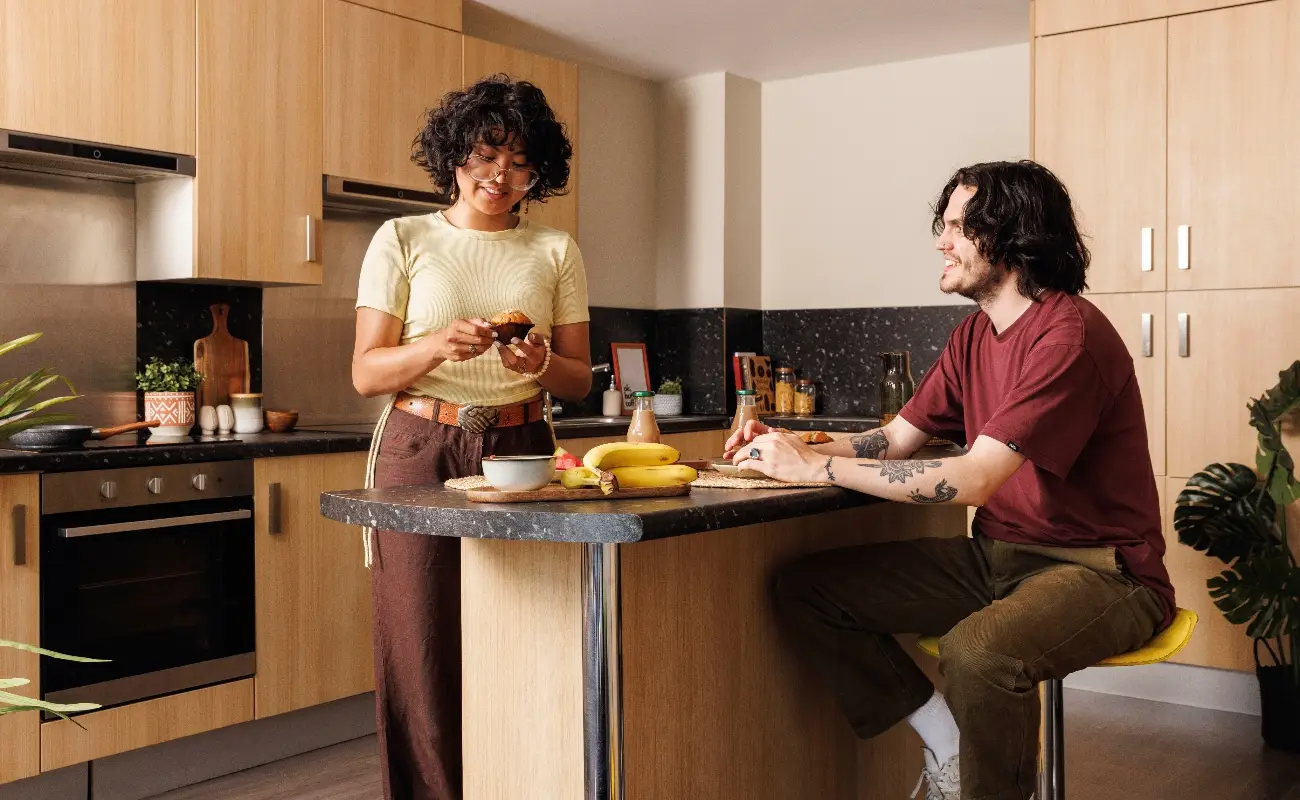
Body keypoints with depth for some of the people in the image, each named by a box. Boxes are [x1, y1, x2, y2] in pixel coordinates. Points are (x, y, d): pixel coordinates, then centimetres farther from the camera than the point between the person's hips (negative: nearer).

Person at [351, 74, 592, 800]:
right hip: (421, 451, -1)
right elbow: (366, 372, -1)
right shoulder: (402, 240, 4)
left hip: (521, 452, 1)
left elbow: (579, 380, 10)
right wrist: (438, 346, -19)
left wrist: (542, 365, -13)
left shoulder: (556, 251, 9)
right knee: (425, 643, -2)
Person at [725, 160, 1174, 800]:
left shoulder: (1069, 336, -20)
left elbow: (970, 480, -27)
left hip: (1097, 571, -8)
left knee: (977, 651, -39)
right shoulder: (973, 336, 8)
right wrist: (791, 451, -8)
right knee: (803, 589, -4)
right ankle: (949, 747, 1)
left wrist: (816, 467, -22)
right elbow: (894, 440, 9)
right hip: (995, 556, 8)